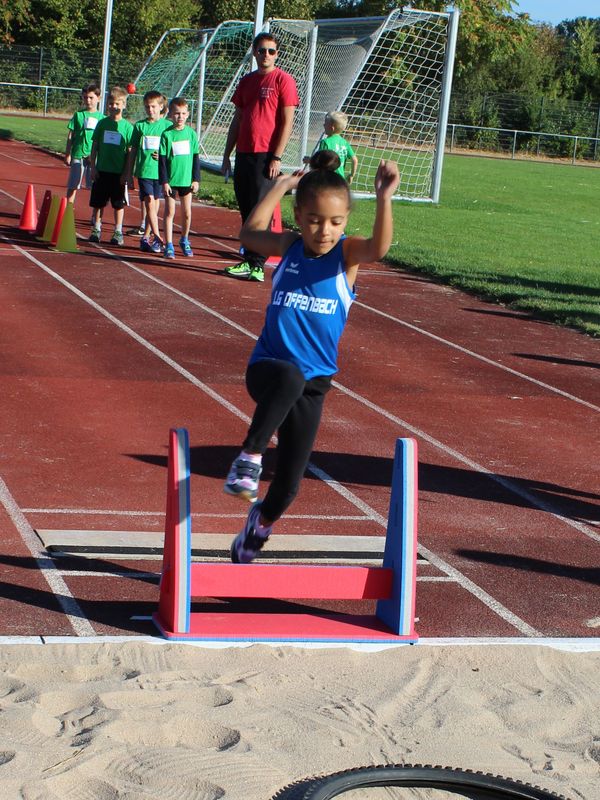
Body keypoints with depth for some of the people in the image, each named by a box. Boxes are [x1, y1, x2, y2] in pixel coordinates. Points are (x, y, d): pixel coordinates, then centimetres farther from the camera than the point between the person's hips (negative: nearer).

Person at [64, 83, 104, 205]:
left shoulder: (101, 117, 4)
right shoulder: (78, 115, 4)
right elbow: (70, 136, 6)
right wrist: (67, 155, 2)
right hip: (77, 155, 0)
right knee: (72, 186, 4)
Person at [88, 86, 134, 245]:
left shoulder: (127, 126, -3)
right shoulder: (102, 123, 3)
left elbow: (130, 152, -2)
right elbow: (94, 147, 7)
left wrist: (126, 173, -6)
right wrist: (93, 167, 1)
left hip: (118, 172, -2)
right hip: (101, 170, 2)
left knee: (119, 204, 5)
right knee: (98, 202, 7)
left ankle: (118, 232, 13)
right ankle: (96, 229, 18)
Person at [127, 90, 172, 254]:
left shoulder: (167, 125, 3)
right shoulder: (140, 126, 6)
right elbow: (133, 150, 11)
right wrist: (130, 173, 10)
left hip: (160, 172, 0)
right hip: (144, 171, 0)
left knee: (154, 205, 6)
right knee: (149, 202, -11)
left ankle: (146, 237, 17)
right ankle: (157, 237, -13)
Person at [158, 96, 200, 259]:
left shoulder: (191, 134, 2)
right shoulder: (166, 134, -5)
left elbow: (195, 158, 6)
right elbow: (162, 160, -4)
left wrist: (196, 179, 3)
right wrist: (164, 181, -8)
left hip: (187, 180, 2)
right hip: (171, 180, -2)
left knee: (187, 213, 9)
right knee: (170, 212, 1)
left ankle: (184, 241, 28)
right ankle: (169, 246, 5)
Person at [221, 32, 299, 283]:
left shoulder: (283, 80, -4)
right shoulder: (247, 81, 16)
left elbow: (287, 121, -9)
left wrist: (277, 157, -15)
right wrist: (227, 154, 16)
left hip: (266, 156, -7)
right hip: (243, 154, 7)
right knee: (246, 211, 9)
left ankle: (256, 266, -7)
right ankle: (249, 260, 16)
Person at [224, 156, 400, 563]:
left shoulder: (348, 252, -2)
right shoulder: (289, 245, 5)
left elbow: (378, 247, -25)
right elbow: (251, 232, 24)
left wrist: (384, 199, -40)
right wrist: (281, 186, 20)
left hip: (313, 383, 1)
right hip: (268, 366, -1)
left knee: (289, 483, 6)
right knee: (289, 378, -41)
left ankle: (255, 532, 34)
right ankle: (249, 458, -32)